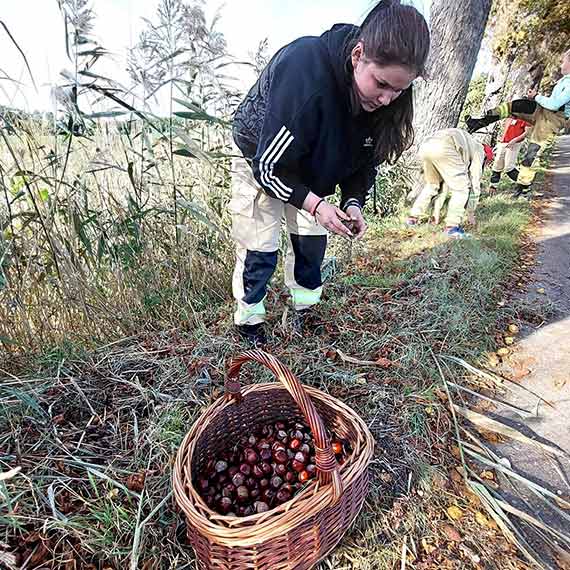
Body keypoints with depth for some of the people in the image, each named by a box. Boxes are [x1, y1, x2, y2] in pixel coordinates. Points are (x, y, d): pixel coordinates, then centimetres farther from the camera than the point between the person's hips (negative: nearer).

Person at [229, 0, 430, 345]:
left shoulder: (382, 100, -18)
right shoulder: (303, 70, -37)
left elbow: (365, 161, -6)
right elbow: (270, 164, -33)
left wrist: (354, 203, -22)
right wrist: (315, 204, -37)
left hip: (308, 170, 6)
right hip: (261, 163, -5)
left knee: (312, 242, 6)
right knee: (260, 252, -5)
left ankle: (306, 310, 27)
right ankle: (249, 321, 17)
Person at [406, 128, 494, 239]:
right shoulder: (478, 151, 25)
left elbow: (445, 182, 42)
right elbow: (475, 185, 21)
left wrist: (436, 210, 43)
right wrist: (471, 213, 29)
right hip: (443, 147, -7)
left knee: (431, 185, 29)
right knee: (461, 188, 6)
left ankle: (413, 217, 27)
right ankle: (451, 226, 1)